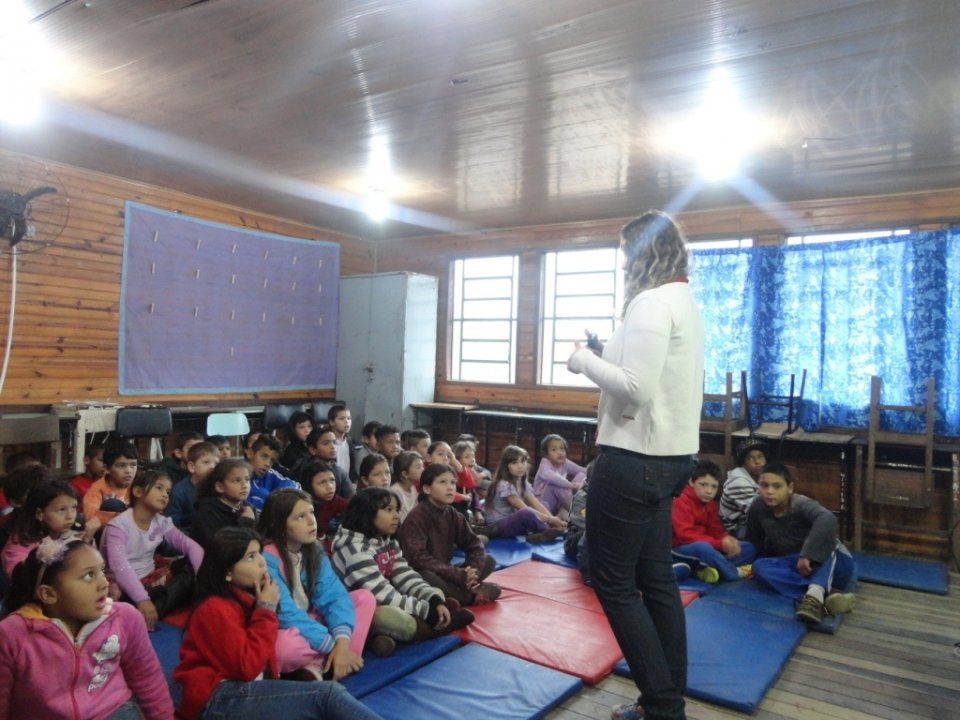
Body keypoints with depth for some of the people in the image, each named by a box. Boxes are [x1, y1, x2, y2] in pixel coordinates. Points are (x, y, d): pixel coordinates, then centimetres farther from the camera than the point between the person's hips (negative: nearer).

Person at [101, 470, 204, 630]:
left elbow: (190, 545, -5)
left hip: (149, 578, 7)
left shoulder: (162, 523, 1)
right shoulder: (118, 525, -17)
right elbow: (119, 566, -31)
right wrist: (142, 599, -42)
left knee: (191, 571, -18)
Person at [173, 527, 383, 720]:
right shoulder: (215, 609, -11)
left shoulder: (247, 597, 12)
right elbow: (246, 667, -17)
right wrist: (266, 610, -12)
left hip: (248, 688, 8)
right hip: (220, 700, -8)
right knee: (328, 695, -22)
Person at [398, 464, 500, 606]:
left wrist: (473, 571, -17)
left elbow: (474, 544, 5)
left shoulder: (453, 515, 3)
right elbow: (418, 559, -26)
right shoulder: (416, 518, -17)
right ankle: (473, 595, -18)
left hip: (446, 572, 6)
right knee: (427, 577, -39)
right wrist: (459, 574, -28)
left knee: (488, 561, -2)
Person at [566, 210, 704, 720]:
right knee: (656, 579, 16)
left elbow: (636, 389, -25)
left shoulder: (652, 303, -16)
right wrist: (606, 354, 8)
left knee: (613, 582, 3)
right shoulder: (684, 302, 15)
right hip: (667, 456, 10)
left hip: (634, 459, -10)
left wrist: (586, 360, -11)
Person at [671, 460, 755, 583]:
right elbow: (686, 535, -24)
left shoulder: (710, 504, 10)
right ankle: (735, 573, -18)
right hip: (681, 549, -8)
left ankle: (711, 569, -24)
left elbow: (715, 530, 7)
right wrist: (720, 544, -28)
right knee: (703, 547, -42)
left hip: (708, 546, 8)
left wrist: (727, 539, -19)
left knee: (748, 548, -2)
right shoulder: (681, 502, -15)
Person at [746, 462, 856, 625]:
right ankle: (826, 593, -40)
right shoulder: (758, 507, -8)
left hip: (834, 565, -3)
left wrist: (807, 555, -44)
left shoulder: (802, 505, -22)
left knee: (826, 537, -33)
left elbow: (828, 519, -43)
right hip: (797, 568, 4)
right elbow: (754, 541, 7)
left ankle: (815, 595, -53)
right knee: (759, 566, -24)